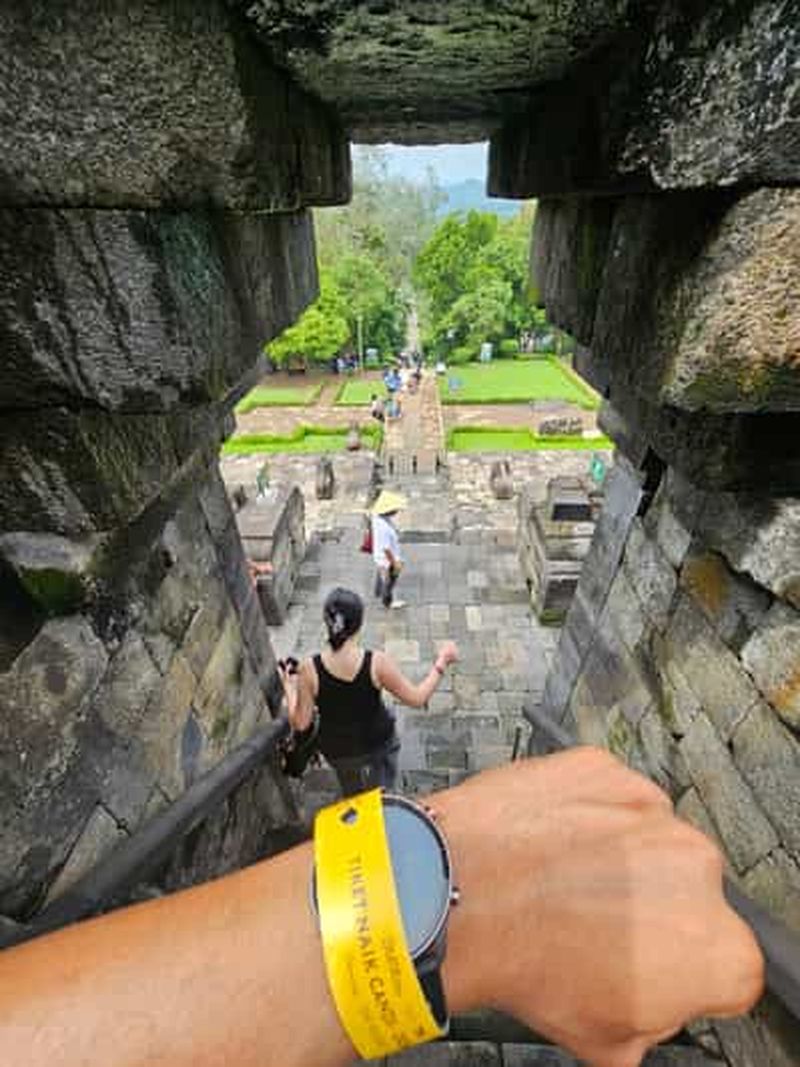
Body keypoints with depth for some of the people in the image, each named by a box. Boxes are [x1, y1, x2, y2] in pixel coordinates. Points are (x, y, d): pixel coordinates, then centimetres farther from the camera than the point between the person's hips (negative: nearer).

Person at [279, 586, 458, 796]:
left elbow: (301, 724, -16)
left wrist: (290, 690, 1)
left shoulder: (309, 669, -27)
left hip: (339, 752, 1)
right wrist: (441, 663, -8)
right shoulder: (377, 663, -29)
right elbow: (417, 699, -19)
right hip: (379, 741, 0)